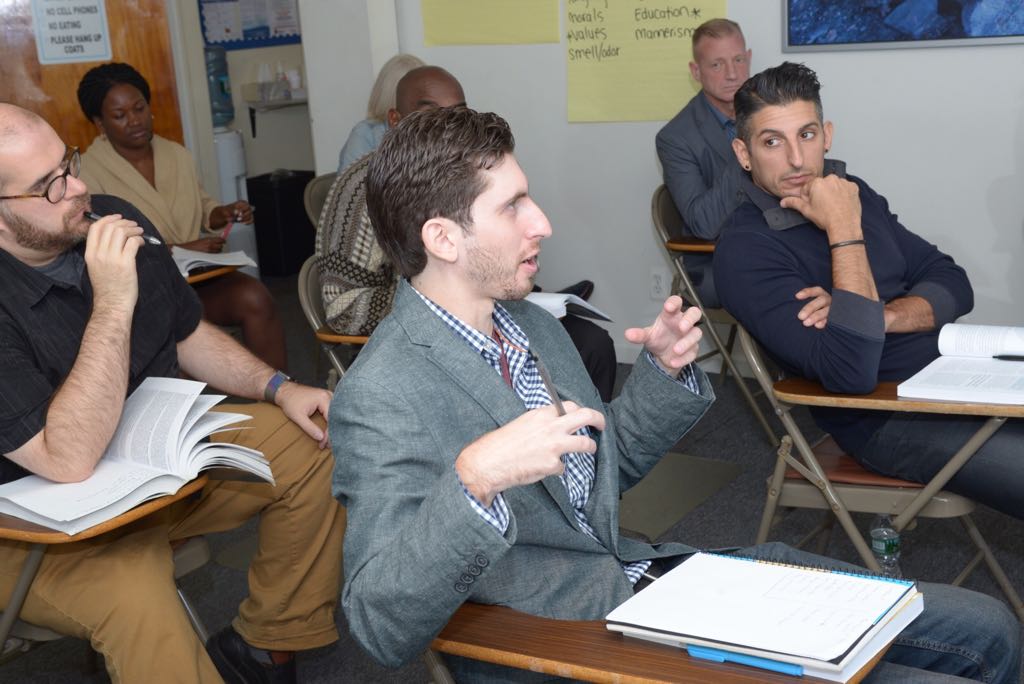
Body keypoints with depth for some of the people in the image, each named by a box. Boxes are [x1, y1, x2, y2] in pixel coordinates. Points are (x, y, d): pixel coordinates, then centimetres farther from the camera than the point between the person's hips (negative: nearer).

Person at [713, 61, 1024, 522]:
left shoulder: (850, 191, 10)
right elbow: (852, 373, -25)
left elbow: (954, 286, 10)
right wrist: (845, 231, -22)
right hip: (887, 419, -7)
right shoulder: (745, 250, -14)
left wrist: (881, 314, -11)